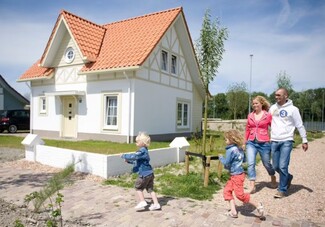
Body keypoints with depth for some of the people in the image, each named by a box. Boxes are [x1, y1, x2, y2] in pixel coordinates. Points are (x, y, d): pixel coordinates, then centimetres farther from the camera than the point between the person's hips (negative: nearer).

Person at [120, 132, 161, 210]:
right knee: (150, 189, 14)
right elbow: (137, 161, 25)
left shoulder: (142, 151, -18)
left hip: (144, 174, -10)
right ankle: (156, 204, 16)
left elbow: (134, 156, -30)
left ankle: (142, 202, 11)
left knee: (138, 187, 7)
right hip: (149, 173, 10)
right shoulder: (144, 150, 15)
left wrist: (124, 156, -17)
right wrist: (129, 161, 18)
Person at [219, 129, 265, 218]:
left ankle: (257, 205, 14)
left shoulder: (230, 150, -21)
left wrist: (221, 157, -3)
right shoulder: (240, 149, 6)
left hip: (237, 175, -10)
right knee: (227, 190, 12)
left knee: (240, 194, 2)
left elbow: (226, 162, -20)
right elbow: (244, 159, 17)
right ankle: (233, 211, 15)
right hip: (234, 175, 10)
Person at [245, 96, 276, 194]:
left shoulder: (268, 115, -4)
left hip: (264, 143, -2)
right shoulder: (250, 116, 6)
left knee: (267, 163, 15)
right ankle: (252, 186, -7)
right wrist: (245, 142, 15)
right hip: (251, 143, 2)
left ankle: (273, 179, 44)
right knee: (250, 163, -12)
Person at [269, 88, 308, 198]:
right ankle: (288, 177, 38)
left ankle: (282, 189, 6)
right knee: (276, 166, 9)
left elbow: (300, 126, 0)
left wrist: (305, 140, 0)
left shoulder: (292, 109, -3)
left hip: (286, 141, -4)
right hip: (274, 141, 5)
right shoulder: (273, 108, 8)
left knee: (283, 166, -9)